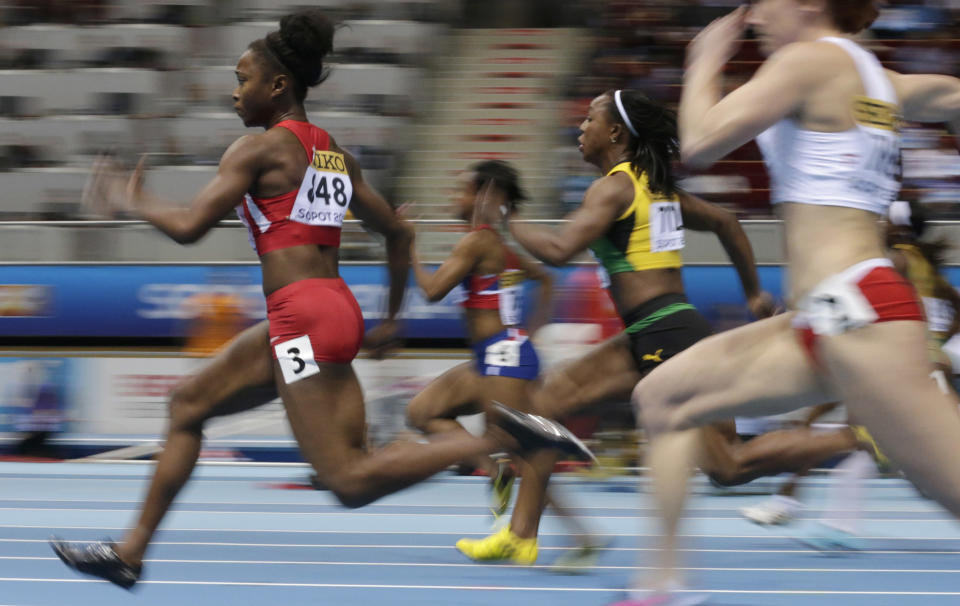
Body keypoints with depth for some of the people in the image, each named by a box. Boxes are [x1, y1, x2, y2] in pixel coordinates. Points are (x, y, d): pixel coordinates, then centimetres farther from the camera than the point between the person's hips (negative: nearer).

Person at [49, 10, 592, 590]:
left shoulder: (258, 150, -6)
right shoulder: (335, 153, 17)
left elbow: (189, 226, -12)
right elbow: (398, 232, 21)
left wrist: (132, 199, 6)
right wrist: (392, 317, 30)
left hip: (302, 317, -10)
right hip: (338, 307, 10)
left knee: (349, 482, -14)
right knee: (189, 402, 18)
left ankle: (501, 438, -23)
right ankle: (132, 551, 21)